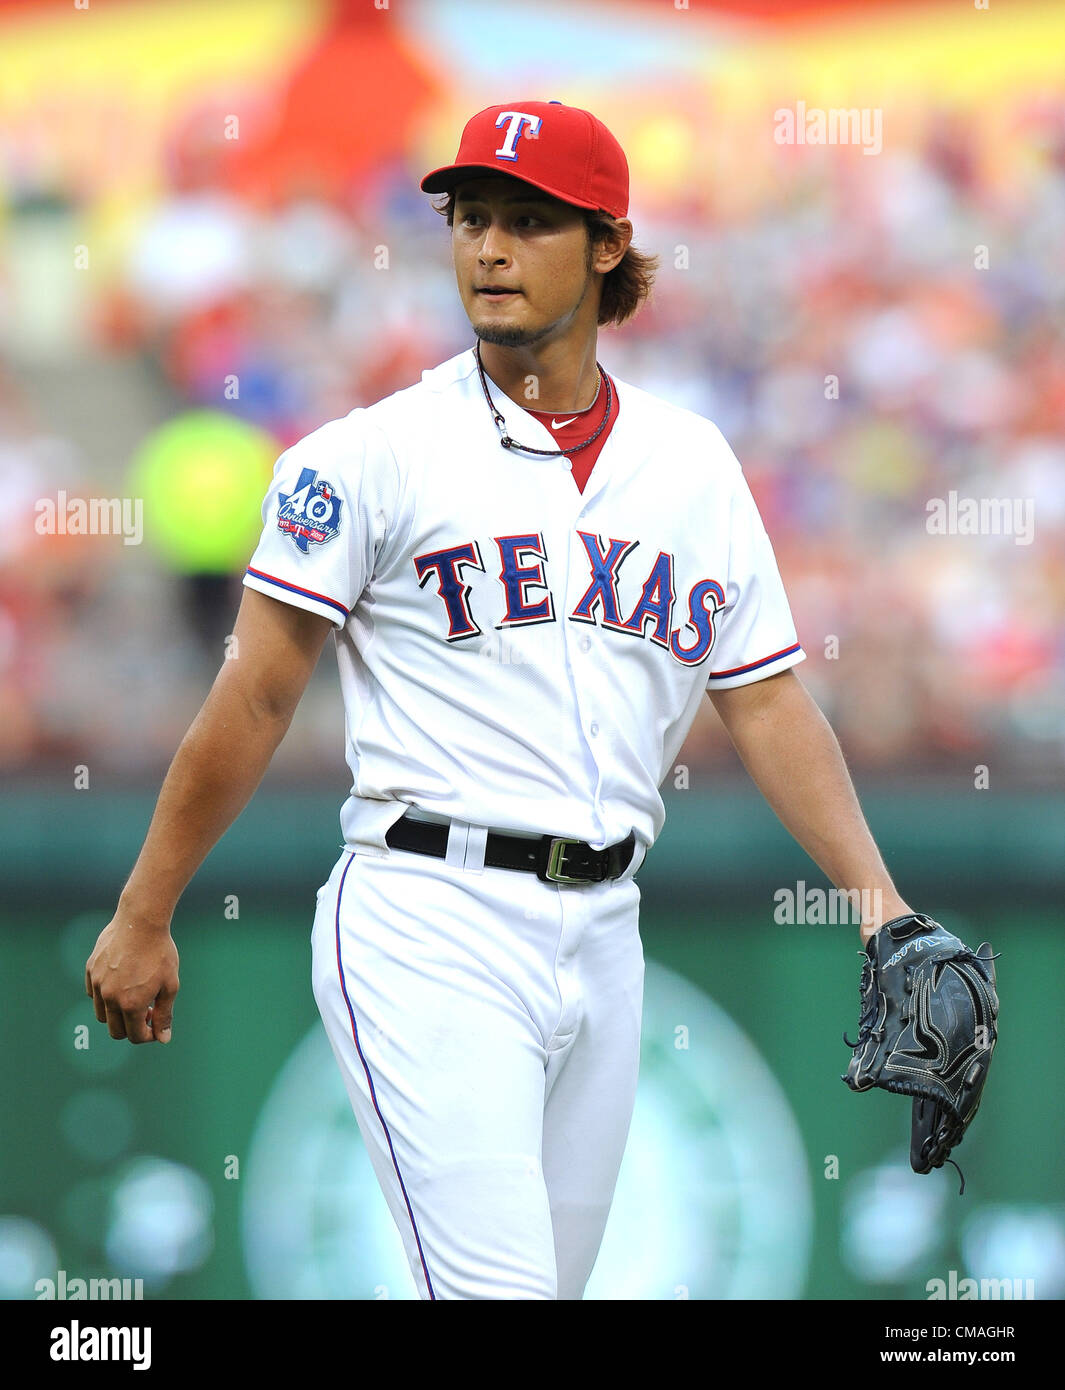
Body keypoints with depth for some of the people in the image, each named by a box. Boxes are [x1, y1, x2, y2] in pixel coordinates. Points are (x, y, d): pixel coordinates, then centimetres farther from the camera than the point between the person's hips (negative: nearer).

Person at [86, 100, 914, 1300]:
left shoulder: (692, 462, 12)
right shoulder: (376, 453, -2)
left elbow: (767, 702, 12)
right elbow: (255, 700, -1)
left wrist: (878, 901, 0)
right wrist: (142, 919, -1)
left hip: (603, 928, 5)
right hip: (429, 928, -5)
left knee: (556, 1279, 9)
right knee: (495, 1286, -17)